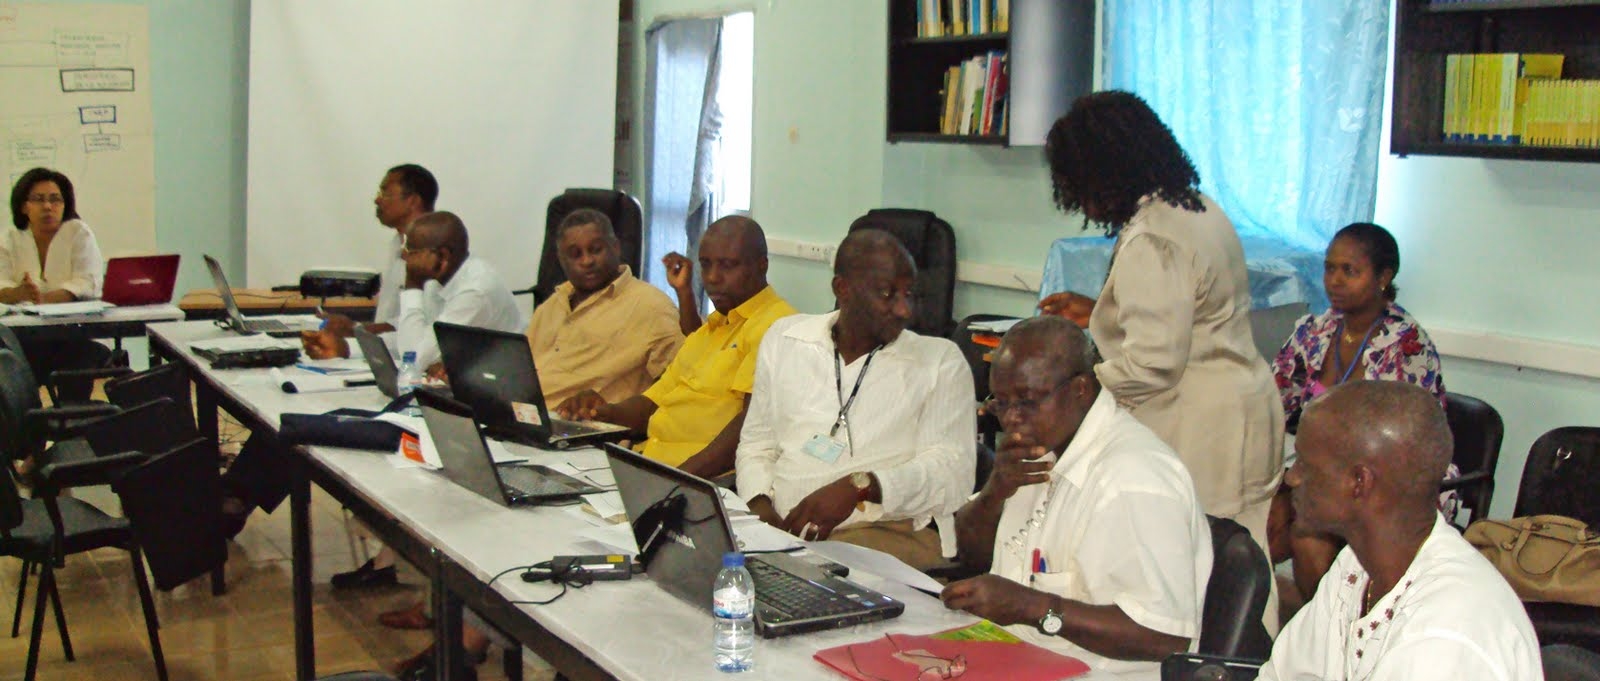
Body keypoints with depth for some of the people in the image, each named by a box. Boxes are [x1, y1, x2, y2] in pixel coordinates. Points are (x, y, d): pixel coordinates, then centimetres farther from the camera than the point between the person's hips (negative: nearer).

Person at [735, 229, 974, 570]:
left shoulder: (941, 361, 8)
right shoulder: (784, 339, 18)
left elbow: (953, 470, -4)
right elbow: (757, 443, 21)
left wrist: (860, 486, -20)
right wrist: (760, 506, -1)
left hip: (886, 531, -3)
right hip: (781, 527, 3)